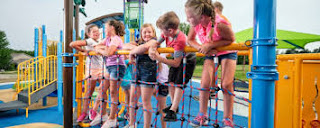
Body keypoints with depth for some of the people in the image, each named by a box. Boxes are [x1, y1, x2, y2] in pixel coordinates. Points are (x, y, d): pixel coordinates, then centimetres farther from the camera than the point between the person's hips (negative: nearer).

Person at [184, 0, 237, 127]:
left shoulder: (219, 24, -35)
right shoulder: (195, 23, -20)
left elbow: (231, 39, -20)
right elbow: (190, 39, -4)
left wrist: (210, 45, -29)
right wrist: (202, 48, -23)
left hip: (227, 52, -3)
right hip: (210, 53, 4)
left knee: (226, 84, -13)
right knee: (205, 83, -8)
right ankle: (202, 115, 10)